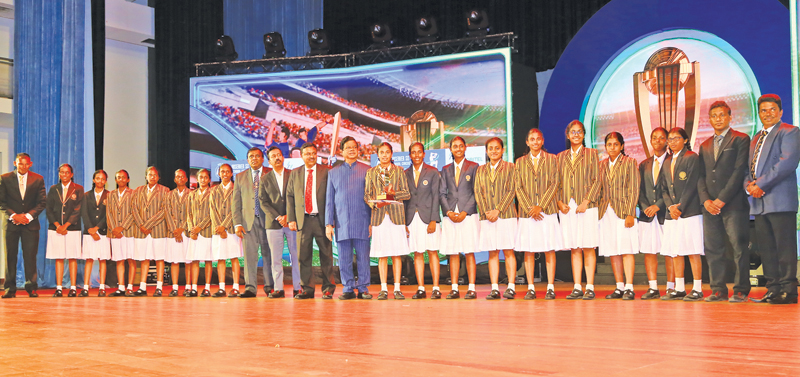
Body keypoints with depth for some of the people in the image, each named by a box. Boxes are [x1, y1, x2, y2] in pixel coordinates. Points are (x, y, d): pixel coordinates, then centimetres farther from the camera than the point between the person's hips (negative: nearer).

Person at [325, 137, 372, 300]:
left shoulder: (366, 170, 8)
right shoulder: (333, 172, 13)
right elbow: (329, 199, 12)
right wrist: (329, 223, 5)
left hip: (362, 222, -1)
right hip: (342, 223, 1)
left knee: (363, 257, -1)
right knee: (344, 258, 2)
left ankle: (363, 288, 7)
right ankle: (348, 288, 10)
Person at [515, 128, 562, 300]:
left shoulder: (551, 159, 7)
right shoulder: (520, 162, 12)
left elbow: (554, 184, -1)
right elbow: (518, 187, 5)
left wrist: (540, 206, -10)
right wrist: (529, 208, -8)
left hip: (547, 210, -1)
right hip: (527, 213, 1)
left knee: (549, 250, -2)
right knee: (528, 250, 0)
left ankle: (550, 287, 1)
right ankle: (531, 288, 4)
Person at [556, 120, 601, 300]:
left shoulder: (591, 154, 6)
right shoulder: (561, 157, 15)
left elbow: (597, 180, 0)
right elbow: (557, 182, 14)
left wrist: (586, 201, -11)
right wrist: (559, 202, -2)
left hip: (586, 207, -3)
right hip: (567, 208, 3)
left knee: (588, 248, -3)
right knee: (574, 249, 4)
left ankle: (590, 287, 1)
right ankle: (577, 288, 7)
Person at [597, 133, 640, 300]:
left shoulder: (629, 162, 2)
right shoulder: (602, 164, 14)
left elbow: (634, 190, -3)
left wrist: (630, 214, -11)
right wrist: (598, 210, 7)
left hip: (623, 211, -4)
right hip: (606, 213, 5)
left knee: (627, 250, -7)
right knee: (612, 251, 5)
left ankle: (629, 288, -7)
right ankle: (619, 287, 12)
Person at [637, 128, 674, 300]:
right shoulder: (644, 165, 17)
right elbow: (640, 190, 13)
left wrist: (658, 205, -12)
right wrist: (645, 207, -4)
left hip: (665, 213, -4)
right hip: (647, 215, 4)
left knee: (669, 253, -2)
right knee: (649, 252, 1)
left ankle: (671, 287, 5)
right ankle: (653, 288, 5)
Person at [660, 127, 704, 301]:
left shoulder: (692, 158, -2)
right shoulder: (667, 162, 18)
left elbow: (691, 186, -9)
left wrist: (680, 207, -12)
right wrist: (670, 206, -2)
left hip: (689, 212, -7)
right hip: (672, 214, 7)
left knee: (693, 252, -6)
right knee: (675, 252, 7)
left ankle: (697, 289, -3)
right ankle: (679, 289, 13)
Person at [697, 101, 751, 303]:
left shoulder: (741, 140, 2)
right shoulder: (705, 146, 19)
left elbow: (739, 171, -7)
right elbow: (701, 176, 14)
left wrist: (722, 199, -12)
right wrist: (706, 200, -3)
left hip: (733, 203, -5)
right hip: (710, 206, 5)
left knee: (739, 247, -4)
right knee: (713, 249, 4)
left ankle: (741, 290, 1)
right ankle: (718, 290, 9)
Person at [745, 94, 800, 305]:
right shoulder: (756, 139, 23)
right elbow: (751, 167, 24)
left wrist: (761, 184, -16)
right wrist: (749, 184, 1)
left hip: (780, 200, -8)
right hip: (759, 201, 8)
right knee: (766, 248, 7)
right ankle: (773, 289, 12)